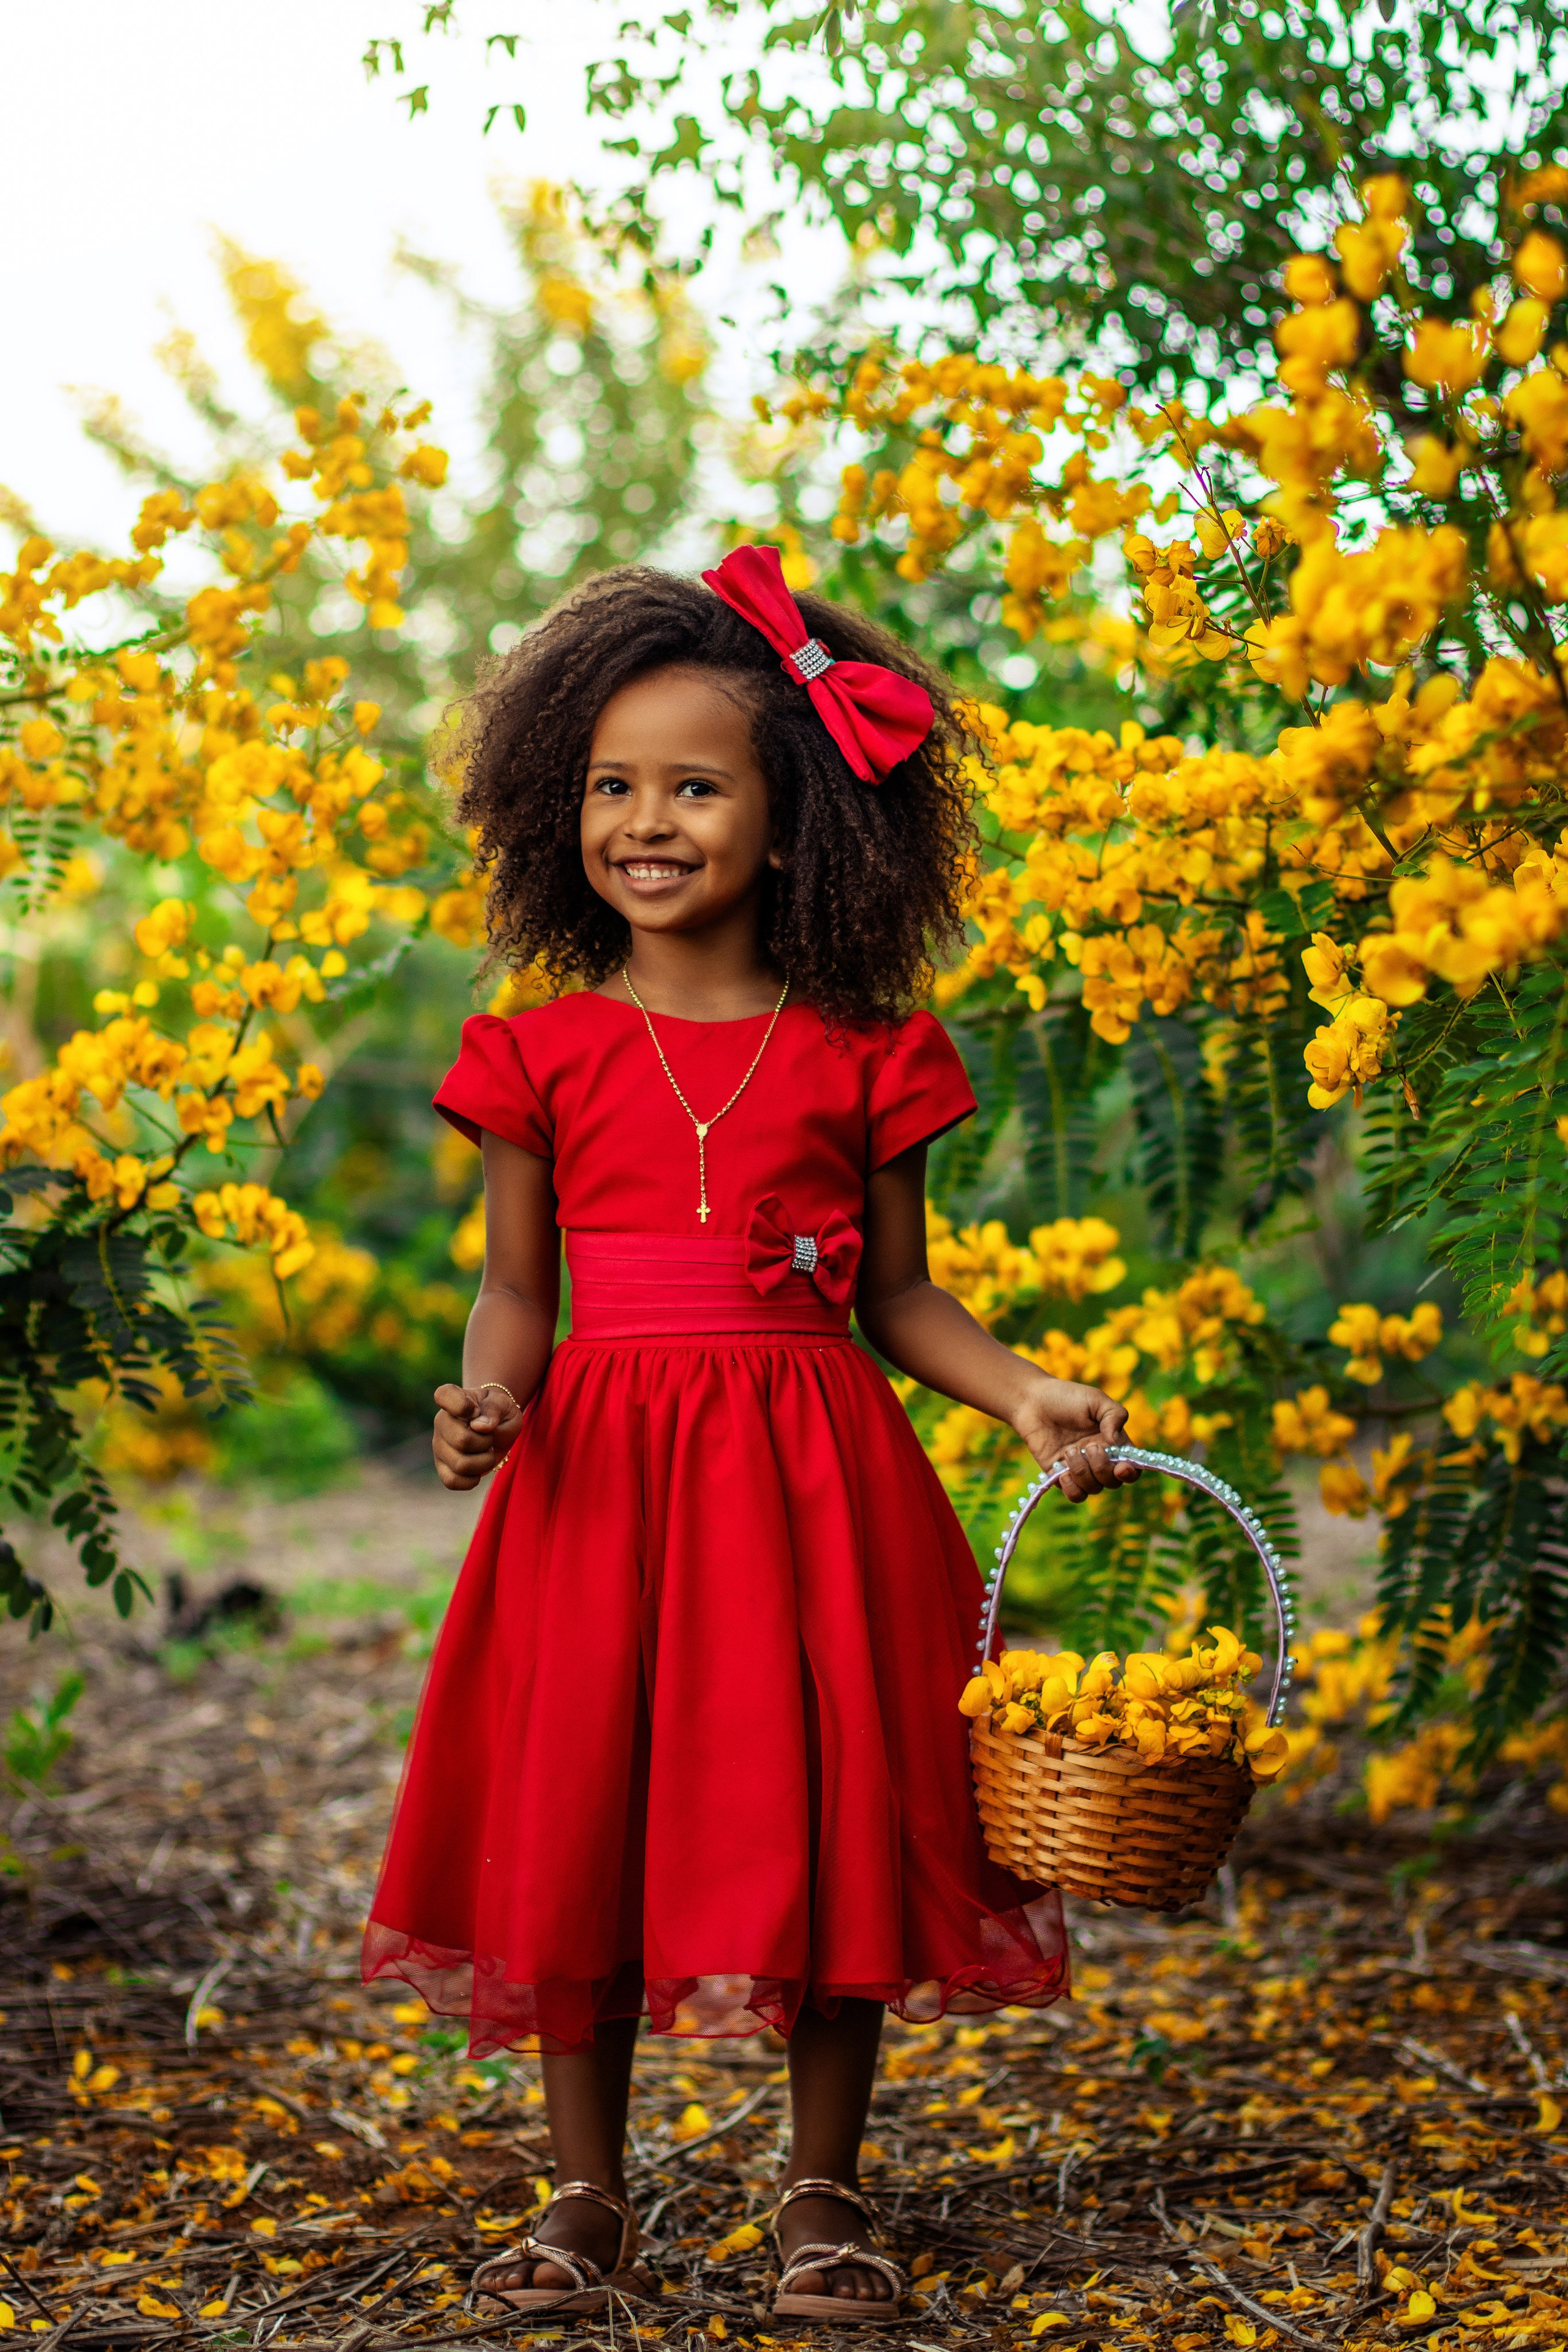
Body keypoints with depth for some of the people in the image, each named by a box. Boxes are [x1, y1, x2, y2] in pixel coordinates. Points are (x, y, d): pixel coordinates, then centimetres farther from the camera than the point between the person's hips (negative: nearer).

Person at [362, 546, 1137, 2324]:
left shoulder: (862, 1055, 2)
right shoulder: (543, 1051, 2)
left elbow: (899, 1297, 6)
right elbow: (518, 1286, 5)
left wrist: (1030, 1397, -8)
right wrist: (489, 1397, -15)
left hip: (812, 1467, 0)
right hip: (601, 1468, 0)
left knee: (832, 1817, 3)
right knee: (576, 1821, 4)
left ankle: (824, 2195, 21)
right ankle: (588, 2203, 21)